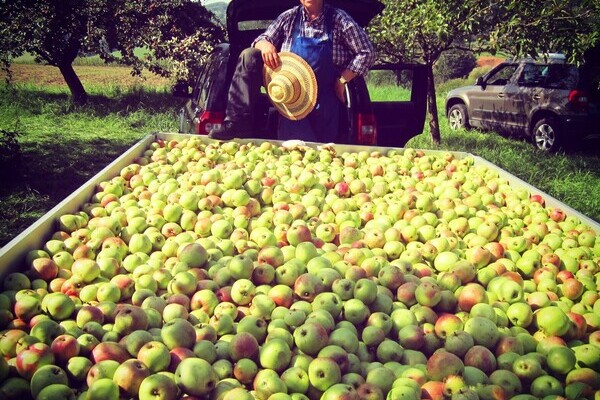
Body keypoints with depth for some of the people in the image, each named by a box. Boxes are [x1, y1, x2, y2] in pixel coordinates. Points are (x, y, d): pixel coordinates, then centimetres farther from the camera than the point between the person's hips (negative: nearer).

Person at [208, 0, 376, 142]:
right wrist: (265, 45, -17)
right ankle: (239, 121, -20)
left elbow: (366, 53, -5)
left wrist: (342, 80, -12)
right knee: (249, 56, -15)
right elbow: (261, 40, 8)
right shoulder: (289, 17, 4)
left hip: (323, 102, -2)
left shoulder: (339, 19, -4)